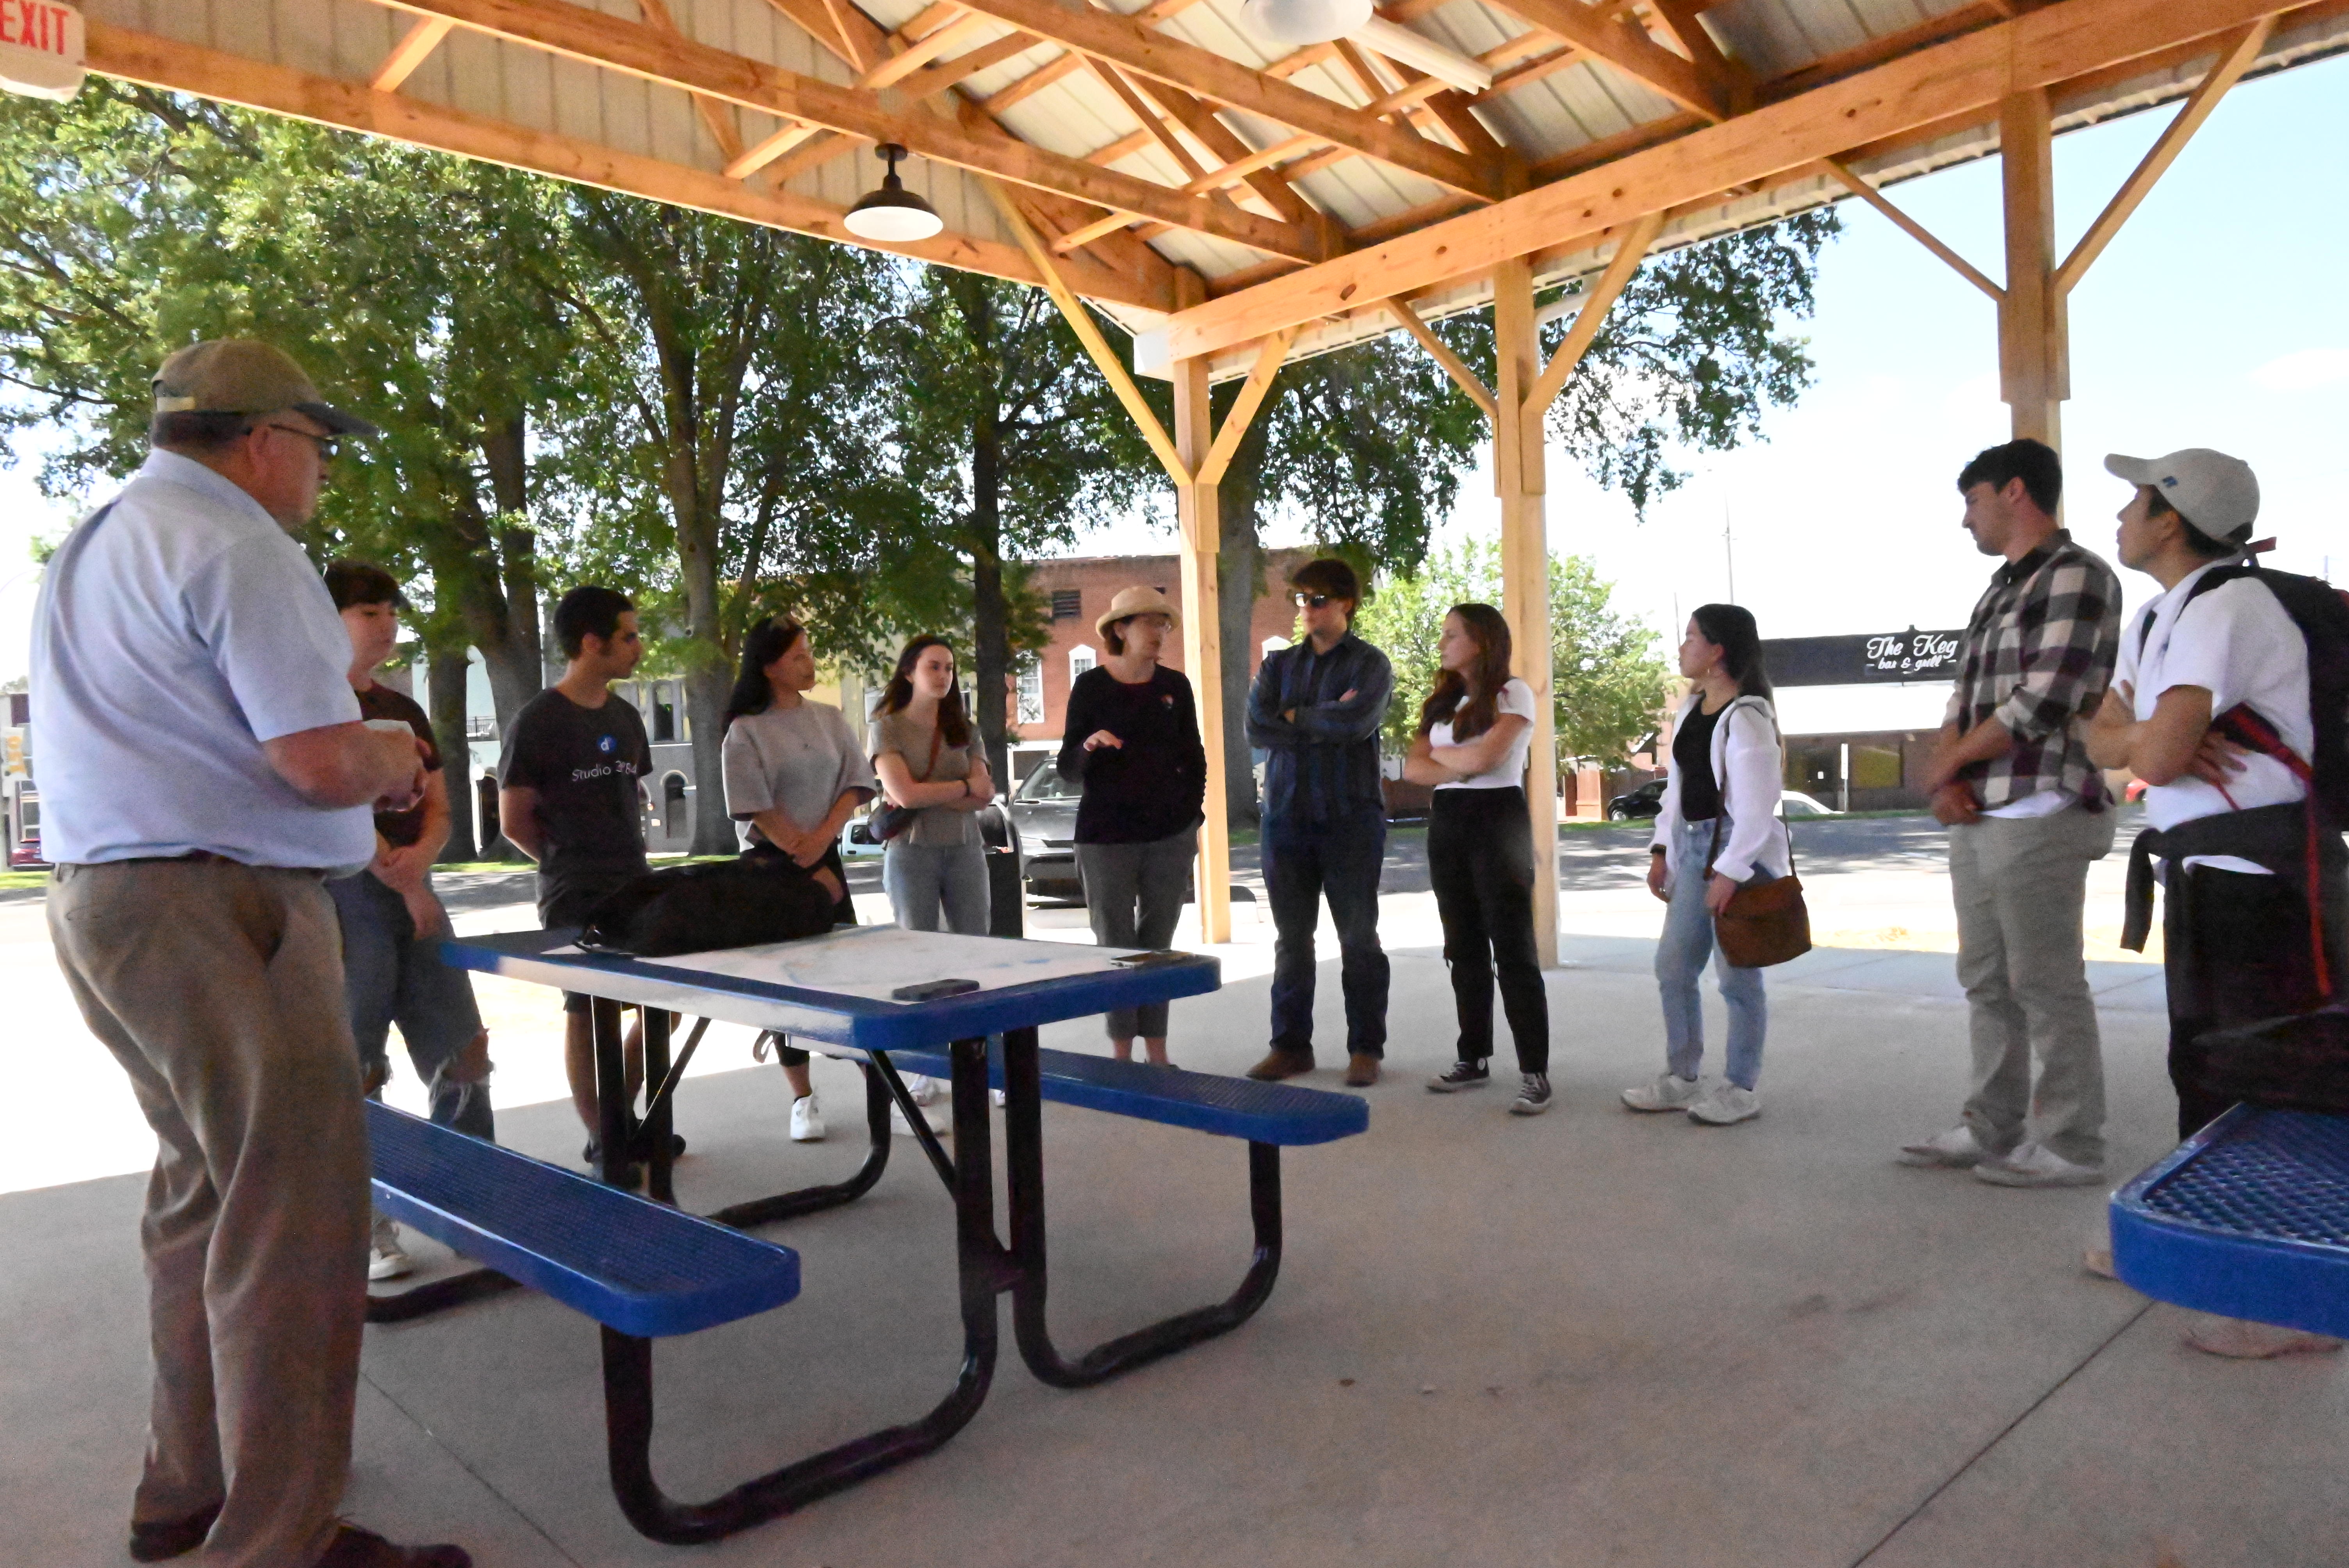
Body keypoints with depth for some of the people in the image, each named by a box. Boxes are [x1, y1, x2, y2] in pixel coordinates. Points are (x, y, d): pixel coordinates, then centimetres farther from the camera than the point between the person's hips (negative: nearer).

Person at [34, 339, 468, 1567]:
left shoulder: (89, 548, 19)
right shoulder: (237, 548, -14)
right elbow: (319, 760, -22)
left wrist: (365, 772, 18)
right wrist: (392, 762, 0)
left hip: (101, 899, 11)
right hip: (219, 913, -11)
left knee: (203, 1193, 19)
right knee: (291, 1223, -5)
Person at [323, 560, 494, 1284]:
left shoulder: (405, 711, 17)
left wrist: (419, 856, -6)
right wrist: (402, 882, -13)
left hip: (413, 892, 7)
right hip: (343, 896, -7)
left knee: (464, 1055, 5)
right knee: (353, 1075, -1)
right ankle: (362, 1226, 11)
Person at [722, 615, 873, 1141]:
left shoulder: (829, 719, 7)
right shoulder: (746, 731, -6)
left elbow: (856, 785, 3)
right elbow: (756, 809, -10)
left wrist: (821, 840, -10)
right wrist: (802, 857, -11)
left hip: (825, 856, 3)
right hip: (772, 862, -3)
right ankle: (804, 1099, 11)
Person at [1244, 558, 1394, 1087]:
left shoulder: (1369, 664, 0)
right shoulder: (1279, 664, 12)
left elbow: (1358, 721, -19)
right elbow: (1256, 727, -3)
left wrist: (1295, 716, -6)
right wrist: (1328, 723, -9)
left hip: (1350, 818, -4)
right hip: (1285, 818, 4)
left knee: (1358, 938, 3)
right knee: (1292, 939, 8)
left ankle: (1366, 1049, 13)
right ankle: (1291, 1045, 17)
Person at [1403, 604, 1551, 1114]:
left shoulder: (1513, 693, -5)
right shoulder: (1443, 701, 15)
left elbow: (1485, 757, -18)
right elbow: (1413, 768, 5)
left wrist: (1440, 753, 0)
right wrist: (1459, 767, -11)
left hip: (1497, 820, -7)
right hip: (1447, 823, 7)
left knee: (1513, 949, -6)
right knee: (1464, 948, 10)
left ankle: (1535, 1073, -3)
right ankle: (1474, 1059, 20)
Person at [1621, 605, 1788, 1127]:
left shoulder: (1746, 716, -15)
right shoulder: (1690, 709, 11)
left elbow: (1758, 805, -18)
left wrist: (1731, 872, -19)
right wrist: (1661, 849, 12)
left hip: (1739, 852, -9)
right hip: (1693, 848, 9)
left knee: (1736, 975, 1)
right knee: (1672, 967, 11)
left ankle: (1740, 1089, 14)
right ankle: (1682, 1077, 22)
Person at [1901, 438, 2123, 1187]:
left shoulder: (2075, 576, -7)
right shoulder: (1997, 594, 20)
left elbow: (2045, 701, -16)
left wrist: (1948, 761, -5)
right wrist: (1947, 777, -2)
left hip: (2038, 812, -9)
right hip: (1978, 817, 9)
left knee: (2047, 986, -3)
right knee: (1987, 983, 12)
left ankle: (2069, 1147, 7)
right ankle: (1993, 1131, 21)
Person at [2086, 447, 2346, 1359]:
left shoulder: (2227, 607, -18)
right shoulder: (2157, 620, 14)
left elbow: (2159, 758, -26)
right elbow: (2105, 738, 11)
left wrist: (2149, 739, -3)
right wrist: (2152, 736, -10)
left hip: (2264, 875, -10)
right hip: (2202, 874, 10)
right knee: (2203, 1067, 19)